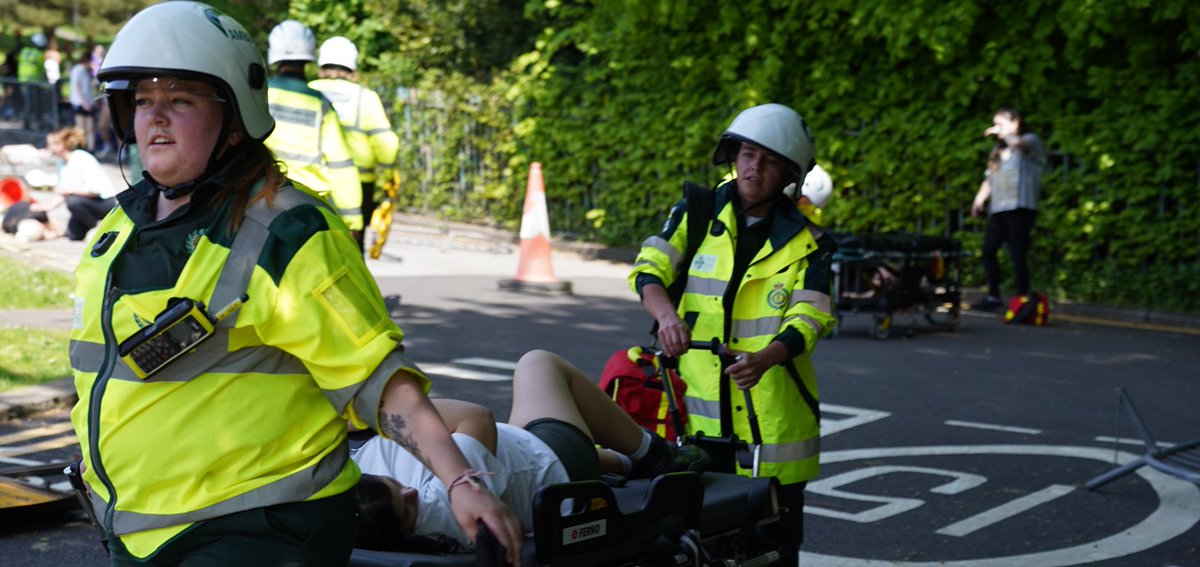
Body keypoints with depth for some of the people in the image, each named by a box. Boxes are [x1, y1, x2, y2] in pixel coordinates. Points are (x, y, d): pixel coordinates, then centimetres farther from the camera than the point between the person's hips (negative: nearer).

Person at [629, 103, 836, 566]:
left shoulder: (806, 243, 4)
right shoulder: (696, 214, 8)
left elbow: (810, 316, -7)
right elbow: (648, 268, -3)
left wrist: (765, 358, -27)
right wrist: (666, 314, -26)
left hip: (771, 407, 0)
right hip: (695, 396, 1)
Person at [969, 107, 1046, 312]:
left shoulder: (1031, 141, 3)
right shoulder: (999, 150, 24)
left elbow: (1017, 143, -22)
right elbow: (990, 178, 21)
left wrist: (1002, 132, -10)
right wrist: (979, 200, 10)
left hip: (1020, 208, -7)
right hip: (998, 209, 7)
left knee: (1018, 254, -11)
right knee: (988, 250, 2)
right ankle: (993, 296, 12)